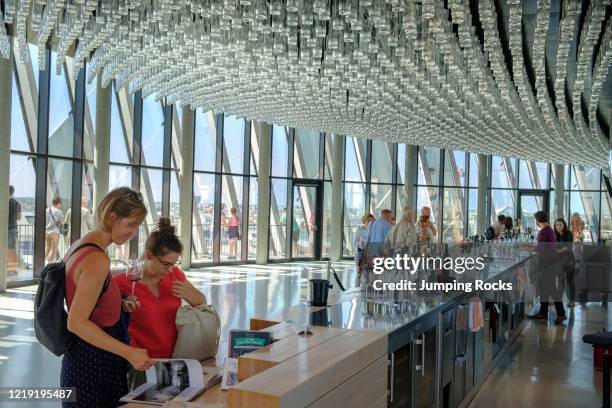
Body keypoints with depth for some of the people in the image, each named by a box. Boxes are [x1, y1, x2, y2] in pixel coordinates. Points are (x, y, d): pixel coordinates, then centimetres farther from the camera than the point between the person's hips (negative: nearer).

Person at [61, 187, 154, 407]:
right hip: (94, 364, -10)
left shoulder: (80, 246, 6)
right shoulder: (98, 260, -22)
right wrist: (129, 352, -25)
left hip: (80, 359, 10)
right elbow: (77, 323, -24)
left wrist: (119, 304, 8)